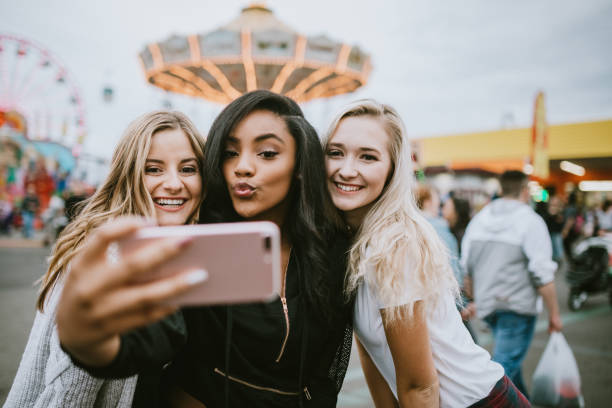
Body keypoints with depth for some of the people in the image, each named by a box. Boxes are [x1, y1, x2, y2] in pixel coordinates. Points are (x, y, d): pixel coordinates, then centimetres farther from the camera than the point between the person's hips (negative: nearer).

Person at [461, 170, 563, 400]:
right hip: (517, 306, -7)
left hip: (487, 303, 7)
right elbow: (542, 274, -14)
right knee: (505, 366, -3)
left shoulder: (479, 218, 7)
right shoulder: (530, 220, -11)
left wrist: (475, 299, 22)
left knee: (511, 360, 24)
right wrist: (554, 313, -4)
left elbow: (466, 267, 11)